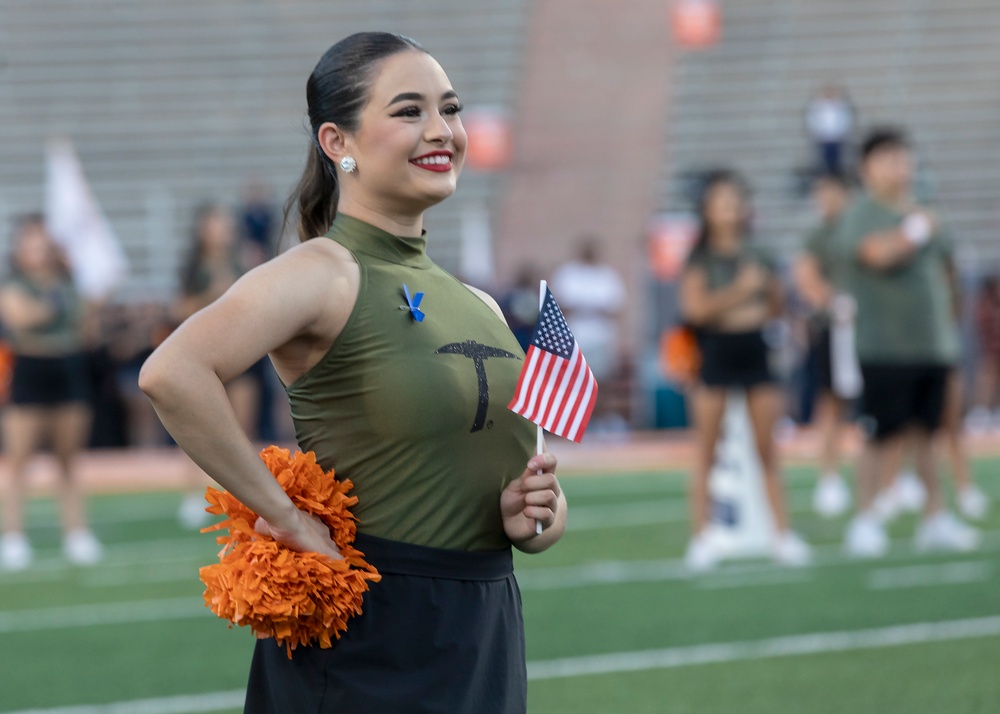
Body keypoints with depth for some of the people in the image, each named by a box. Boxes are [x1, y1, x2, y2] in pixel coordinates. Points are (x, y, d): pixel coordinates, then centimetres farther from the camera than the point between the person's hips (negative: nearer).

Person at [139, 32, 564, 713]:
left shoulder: (478, 309, 12)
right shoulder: (328, 272, -10)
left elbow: (546, 505, 18)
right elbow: (171, 373, -28)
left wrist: (534, 516, -5)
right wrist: (284, 513, -22)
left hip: (484, 649, 7)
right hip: (366, 647, -7)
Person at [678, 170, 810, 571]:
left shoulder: (757, 256, 8)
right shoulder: (701, 259, -4)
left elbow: (776, 305, 18)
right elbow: (696, 307, -16)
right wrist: (742, 289, -18)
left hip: (753, 349, 4)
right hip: (714, 353, -4)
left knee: (768, 450, 4)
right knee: (706, 452, 1)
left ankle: (783, 534, 6)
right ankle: (701, 538, 5)